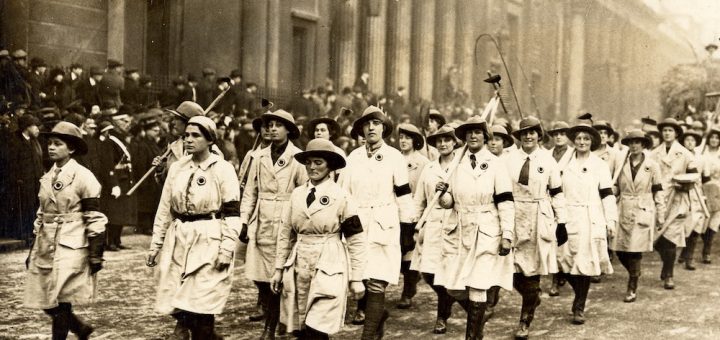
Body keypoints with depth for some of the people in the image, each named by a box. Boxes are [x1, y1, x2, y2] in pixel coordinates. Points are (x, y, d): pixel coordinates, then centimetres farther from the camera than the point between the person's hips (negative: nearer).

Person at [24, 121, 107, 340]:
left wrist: (96, 256, -13)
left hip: (70, 248, -7)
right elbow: (41, 215, 18)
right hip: (46, 246, 7)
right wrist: (33, 251, 16)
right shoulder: (47, 178, 11)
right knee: (45, 301, 9)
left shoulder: (83, 177, -9)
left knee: (60, 302, -4)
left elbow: (95, 220, -10)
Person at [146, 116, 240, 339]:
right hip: (178, 243, 5)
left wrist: (227, 250, -14)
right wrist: (155, 245, 10)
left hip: (208, 244, -5)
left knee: (201, 307, -4)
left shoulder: (223, 169, -5)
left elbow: (232, 213, -8)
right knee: (177, 304, 5)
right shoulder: (177, 168, 9)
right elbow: (165, 209, 12)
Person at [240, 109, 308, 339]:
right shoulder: (260, 156, 11)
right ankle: (272, 321, 22)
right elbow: (250, 192, 13)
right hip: (261, 225, 4)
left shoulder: (297, 158, -1)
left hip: (285, 225, -4)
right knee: (260, 277, 3)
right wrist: (244, 221, 6)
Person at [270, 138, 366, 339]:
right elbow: (286, 234, 13)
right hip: (299, 268, 5)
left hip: (328, 270, -5)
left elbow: (356, 240, -5)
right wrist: (279, 268, 10)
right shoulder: (297, 194, 7)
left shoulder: (341, 196, -6)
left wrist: (356, 279, -6)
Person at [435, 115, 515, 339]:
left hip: (486, 235, -4)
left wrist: (507, 236, -13)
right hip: (459, 234, 4)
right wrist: (443, 193, -10)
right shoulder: (457, 164, 8)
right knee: (453, 287, 4)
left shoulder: (495, 164, -3)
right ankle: (477, 316, 34)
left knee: (477, 289, -4)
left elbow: (506, 203, -7)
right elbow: (448, 203, 12)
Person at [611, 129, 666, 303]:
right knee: (619, 249, 1)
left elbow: (658, 192, 3)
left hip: (643, 212, -3)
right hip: (624, 211, 3)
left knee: (635, 250, -6)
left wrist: (661, 215, 1)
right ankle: (635, 272, 29)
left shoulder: (652, 165, 0)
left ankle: (632, 289, 7)